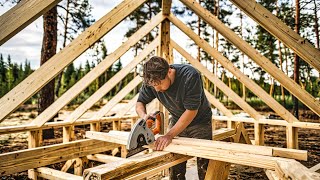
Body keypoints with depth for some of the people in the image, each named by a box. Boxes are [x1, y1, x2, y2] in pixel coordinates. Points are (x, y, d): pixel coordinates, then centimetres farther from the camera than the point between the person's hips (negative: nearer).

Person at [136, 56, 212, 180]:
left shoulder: (190, 76, -32)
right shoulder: (151, 81, -18)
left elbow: (191, 110, -29)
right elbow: (140, 103, -5)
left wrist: (169, 135, -32)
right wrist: (143, 116, -29)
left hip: (200, 122, -3)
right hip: (177, 120, 4)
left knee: (204, 166, -2)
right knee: (175, 169, 3)